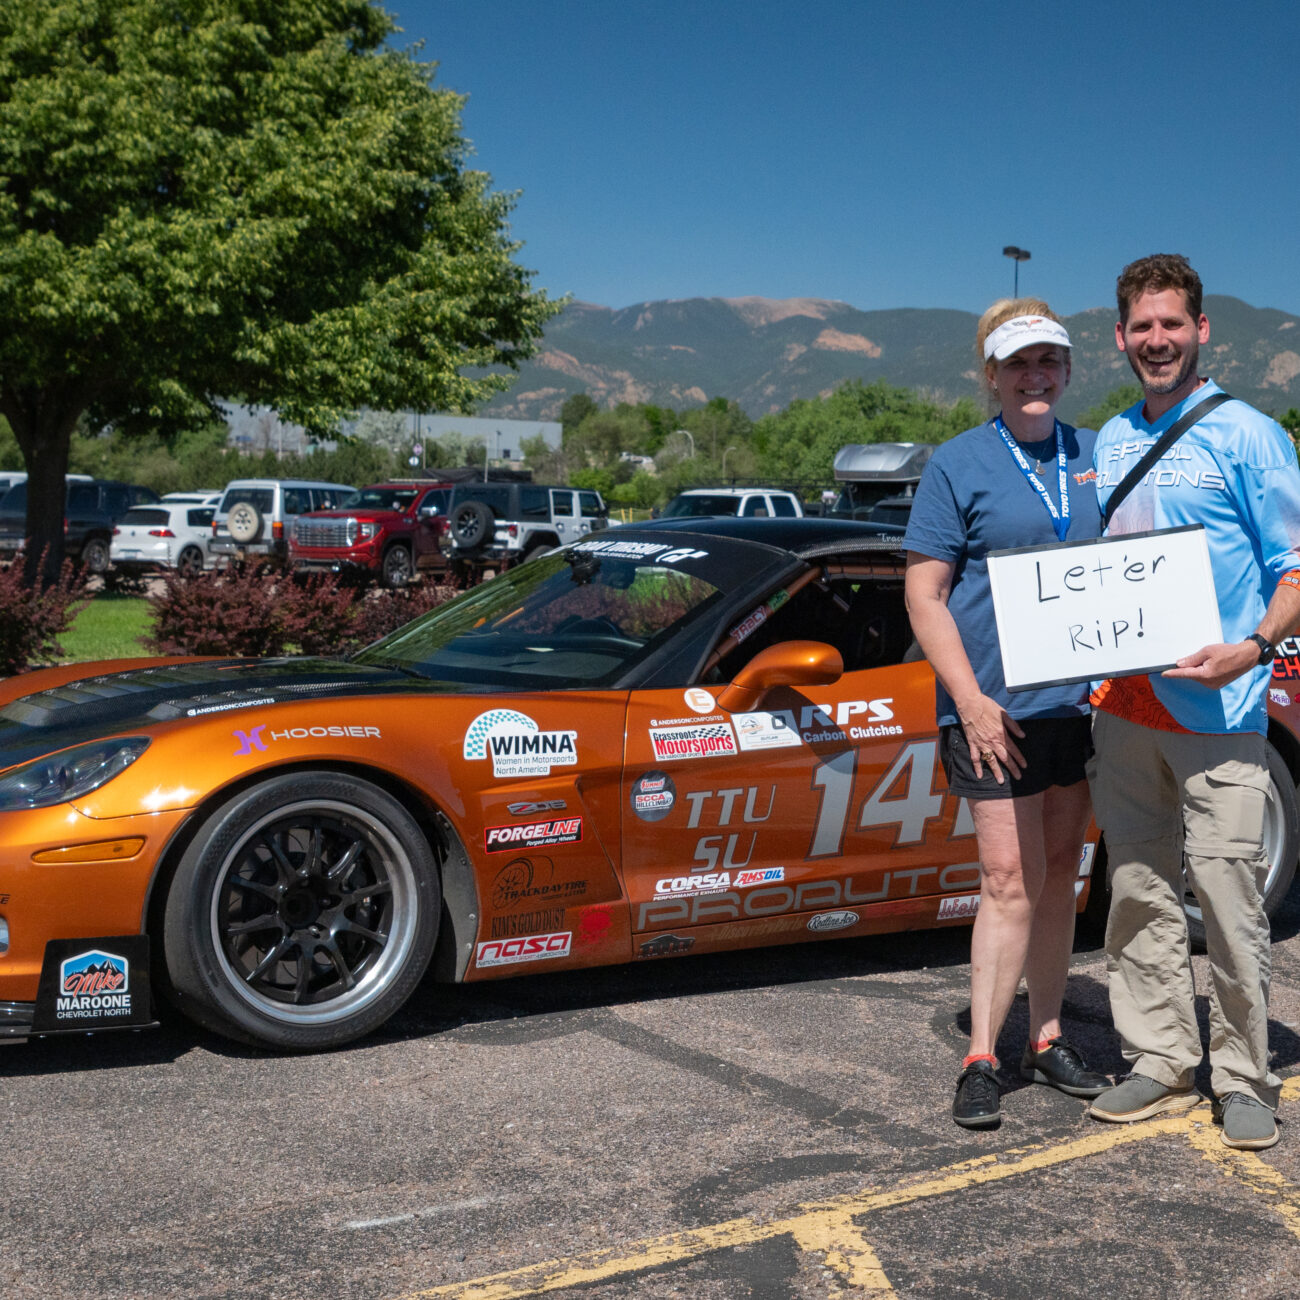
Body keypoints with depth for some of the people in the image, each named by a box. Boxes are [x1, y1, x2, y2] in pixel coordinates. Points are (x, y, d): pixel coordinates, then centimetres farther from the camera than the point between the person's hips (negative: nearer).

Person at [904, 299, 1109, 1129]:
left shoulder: (1096, 458, 11)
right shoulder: (958, 465, -2)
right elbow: (924, 595, -5)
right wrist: (970, 700, -14)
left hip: (1080, 702, 5)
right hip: (998, 709, -5)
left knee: (1060, 874, 11)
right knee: (1010, 880, -7)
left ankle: (1047, 1039, 23)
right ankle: (981, 1060, 2)